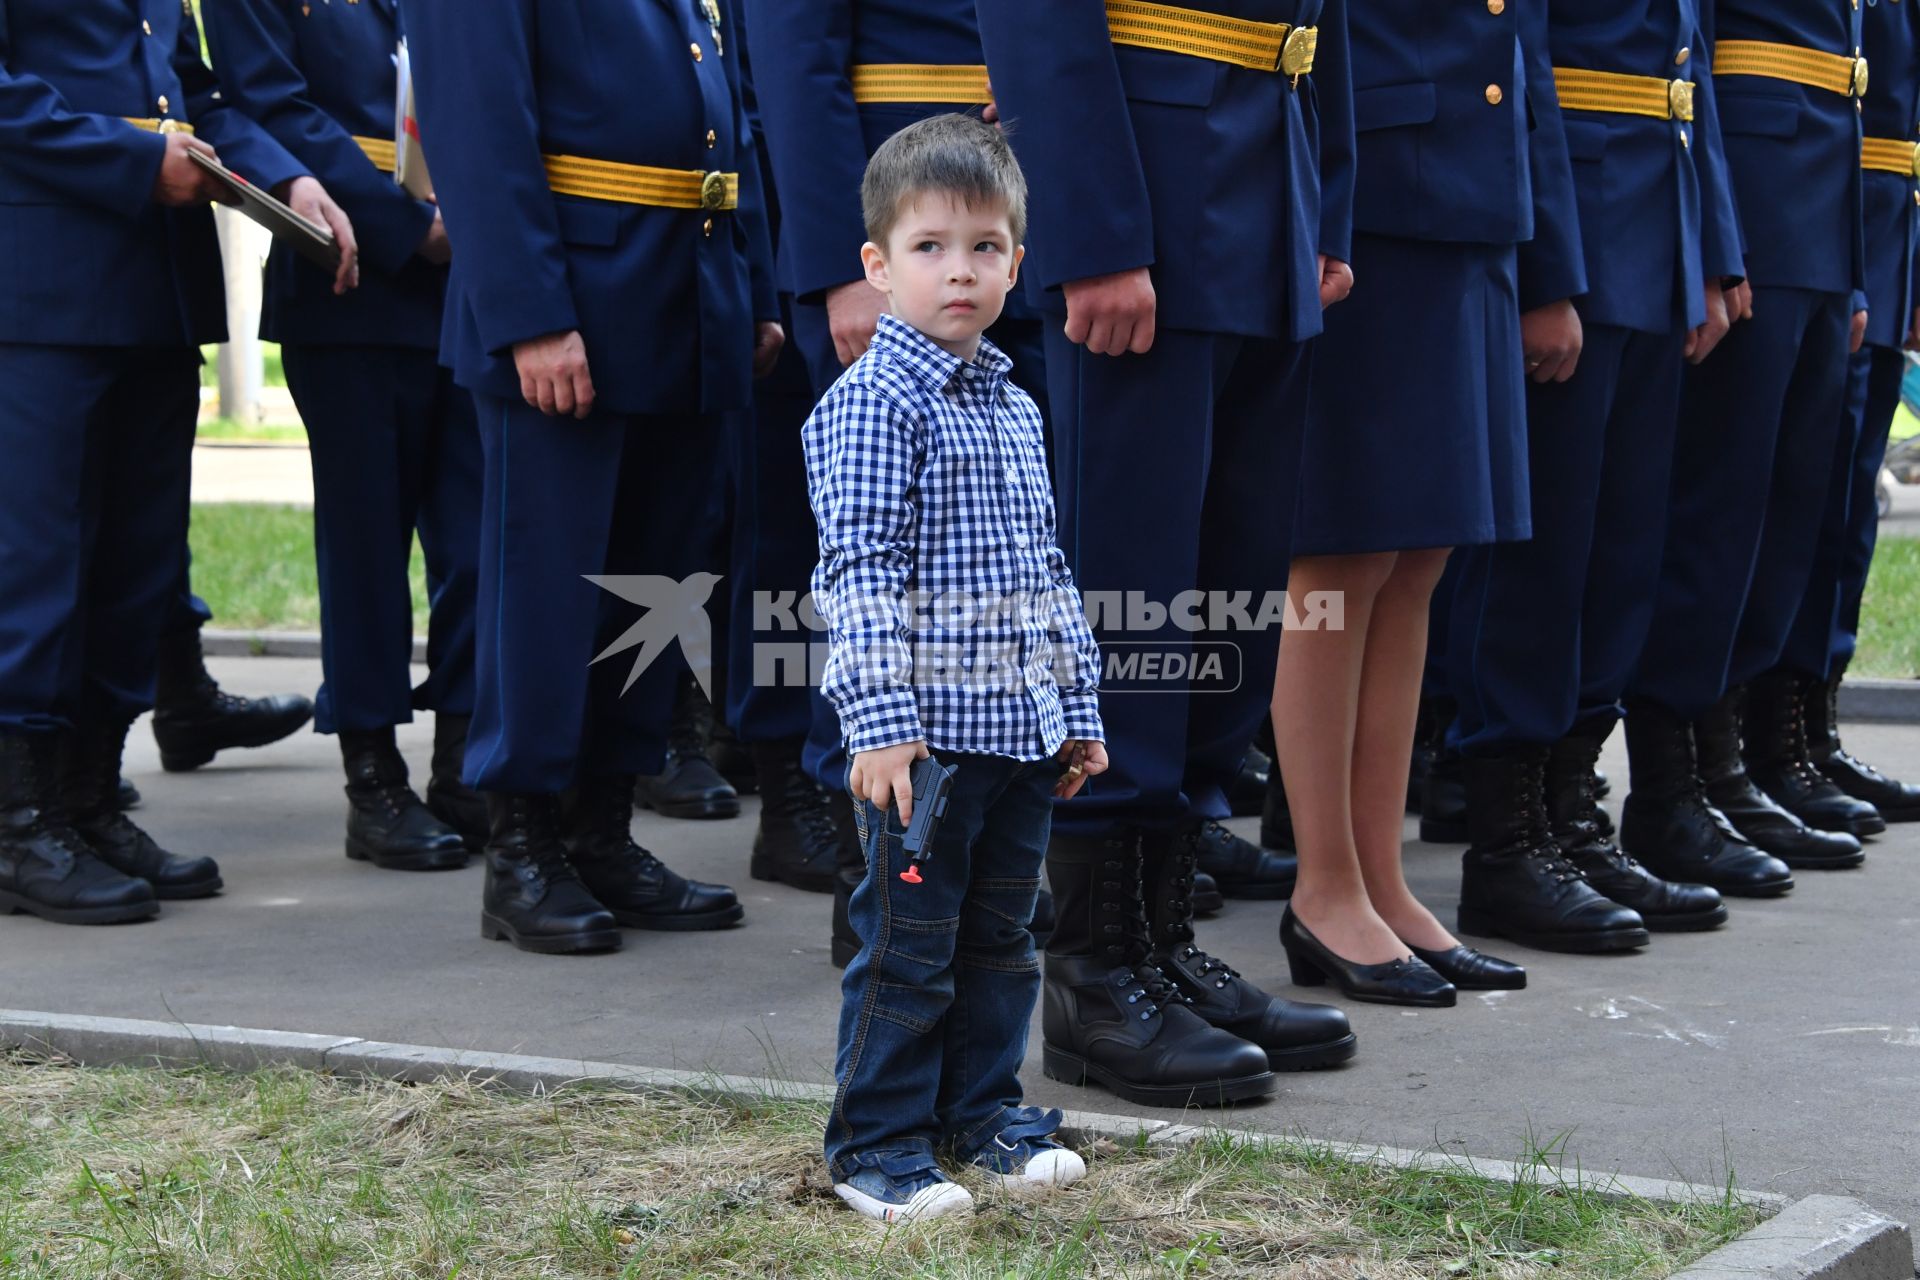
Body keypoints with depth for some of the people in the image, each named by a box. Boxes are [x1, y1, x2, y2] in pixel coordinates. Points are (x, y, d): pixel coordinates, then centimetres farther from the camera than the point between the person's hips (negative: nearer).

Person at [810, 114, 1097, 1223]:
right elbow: (861, 572, -16)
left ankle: (985, 1107, 28)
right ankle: (877, 1142, 9)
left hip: (1025, 732, 7)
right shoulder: (873, 402, -10)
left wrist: (1080, 709, 17)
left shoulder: (1015, 409, 13)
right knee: (910, 945, -1)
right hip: (927, 731, -7)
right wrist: (883, 719, -22)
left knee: (1002, 936, 15)